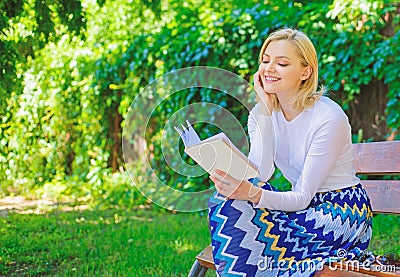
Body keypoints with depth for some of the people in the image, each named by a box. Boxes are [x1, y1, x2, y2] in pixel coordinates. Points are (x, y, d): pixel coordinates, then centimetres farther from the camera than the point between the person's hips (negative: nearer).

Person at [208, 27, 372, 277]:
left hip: (343, 211, -7)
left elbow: (303, 196, -21)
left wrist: (253, 195, -39)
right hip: (304, 207, 7)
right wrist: (265, 111, -18)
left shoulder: (329, 118, -18)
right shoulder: (260, 114, 1)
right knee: (227, 202, -21)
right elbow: (259, 175, -16)